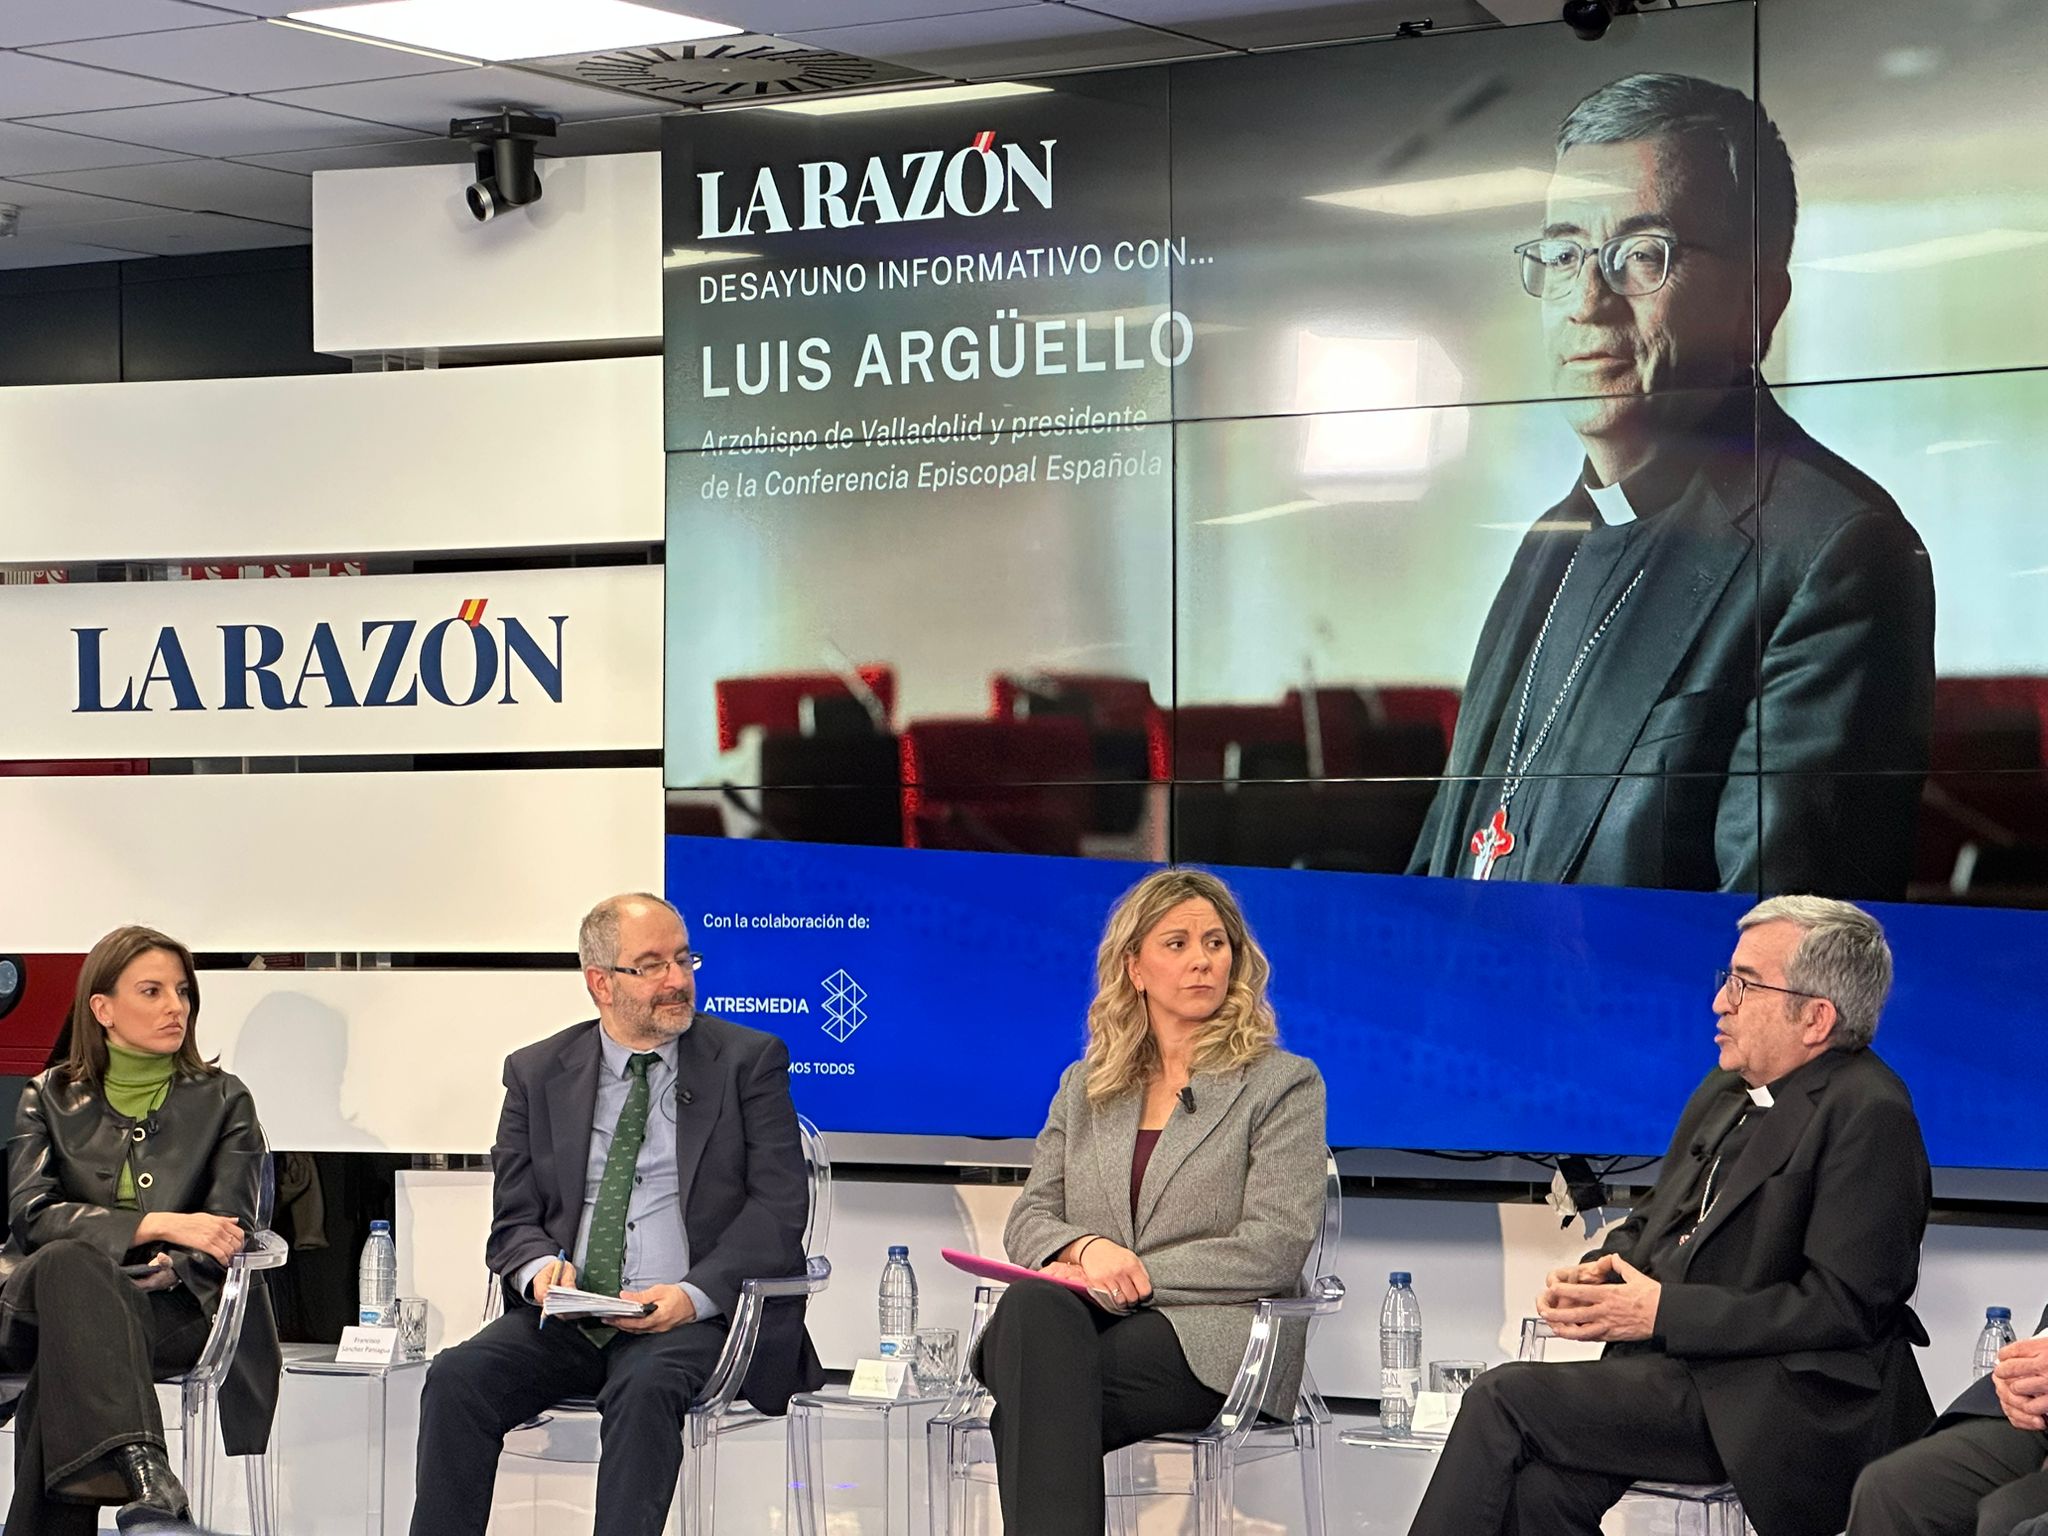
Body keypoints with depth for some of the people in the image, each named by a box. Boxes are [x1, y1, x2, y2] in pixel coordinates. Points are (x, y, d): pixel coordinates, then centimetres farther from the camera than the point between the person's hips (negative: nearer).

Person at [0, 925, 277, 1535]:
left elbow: (229, 1232, 5)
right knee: (70, 1260, -38)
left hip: (174, 1311, 0)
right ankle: (140, 1471, -56)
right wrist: (158, 1225, -14)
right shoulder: (50, 1098, 15)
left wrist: (170, 1269, -18)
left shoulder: (223, 1100, 15)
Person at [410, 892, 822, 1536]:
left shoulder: (749, 1060, 6)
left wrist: (694, 1293, -17)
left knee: (646, 1387, -36)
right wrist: (541, 1267, -12)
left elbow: (779, 1204, -1)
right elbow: (514, 1220, 13)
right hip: (566, 1316, 3)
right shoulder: (538, 1072, 14)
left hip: (695, 1316, -3)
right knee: (457, 1377, -24)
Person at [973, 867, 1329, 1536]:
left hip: (1205, 1343, -3)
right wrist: (1087, 1249, -10)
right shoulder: (1084, 1086, 23)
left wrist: (1136, 1277, -10)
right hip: (1070, 1326, 3)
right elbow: (1027, 1221, 15)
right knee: (1034, 1304, -36)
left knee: (1032, 1398, -34)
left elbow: (1276, 1249, -3)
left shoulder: (1284, 1084, 9)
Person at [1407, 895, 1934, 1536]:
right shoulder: (1726, 1091, 16)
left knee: (1504, 1399, -17)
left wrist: (1664, 1312, -16)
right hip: (1679, 1364, 8)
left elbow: (1844, 1306, -18)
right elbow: (1651, 1225, 24)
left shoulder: (1870, 1115, -12)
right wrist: (1597, 1272, 0)